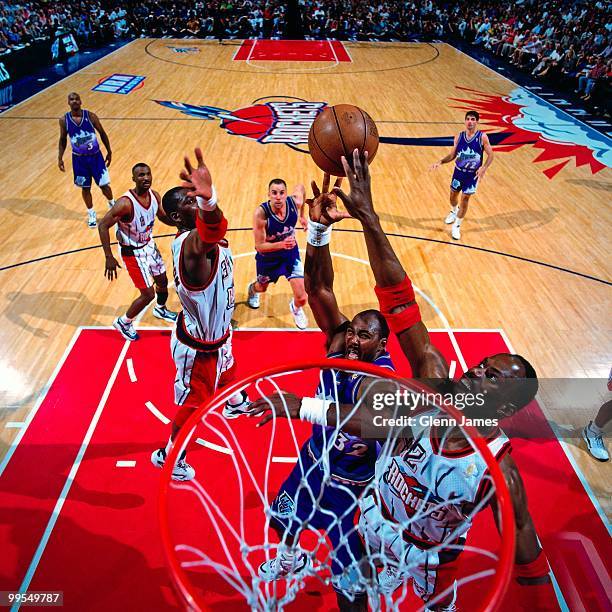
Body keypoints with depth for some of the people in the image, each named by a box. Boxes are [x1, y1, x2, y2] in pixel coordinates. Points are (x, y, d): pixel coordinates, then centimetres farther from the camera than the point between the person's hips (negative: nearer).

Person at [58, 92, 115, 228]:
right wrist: (60, 158, 1)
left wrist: (109, 152, 1)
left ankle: (112, 204, 33)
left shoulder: (91, 116, -11)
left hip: (95, 156, -1)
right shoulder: (64, 120, -7)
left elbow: (102, 133, 1)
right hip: (79, 159, 1)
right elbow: (63, 140, 6)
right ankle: (91, 213, 27)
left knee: (104, 185, 3)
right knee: (85, 188, 9)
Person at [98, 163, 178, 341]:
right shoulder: (126, 203, -30)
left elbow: (163, 216, 11)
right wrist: (109, 257, -28)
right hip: (133, 252, -7)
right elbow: (103, 226, -25)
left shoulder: (154, 195, -8)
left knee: (162, 281, 22)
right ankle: (123, 322, 22)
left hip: (149, 245, 7)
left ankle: (160, 310, 54)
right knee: (148, 294, -4)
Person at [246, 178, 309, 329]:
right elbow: (259, 246, -30)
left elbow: (300, 187, 1)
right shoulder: (261, 213, -34)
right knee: (262, 288, 27)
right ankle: (252, 289, 68)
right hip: (268, 257, -1)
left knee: (301, 298, -5)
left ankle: (296, 308, 35)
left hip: (291, 253, 2)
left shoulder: (295, 202, -25)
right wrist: (282, 244, -47)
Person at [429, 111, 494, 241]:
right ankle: (454, 212, 54)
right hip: (458, 171, 3)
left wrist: (484, 167, -28)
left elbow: (490, 155, -10)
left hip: (472, 175, -3)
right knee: (453, 194, 19)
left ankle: (457, 226, 16)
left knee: (465, 199, 1)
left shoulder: (482, 137, -14)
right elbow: (452, 155, 4)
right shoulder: (459, 137, -5)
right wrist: (440, 162, -12)